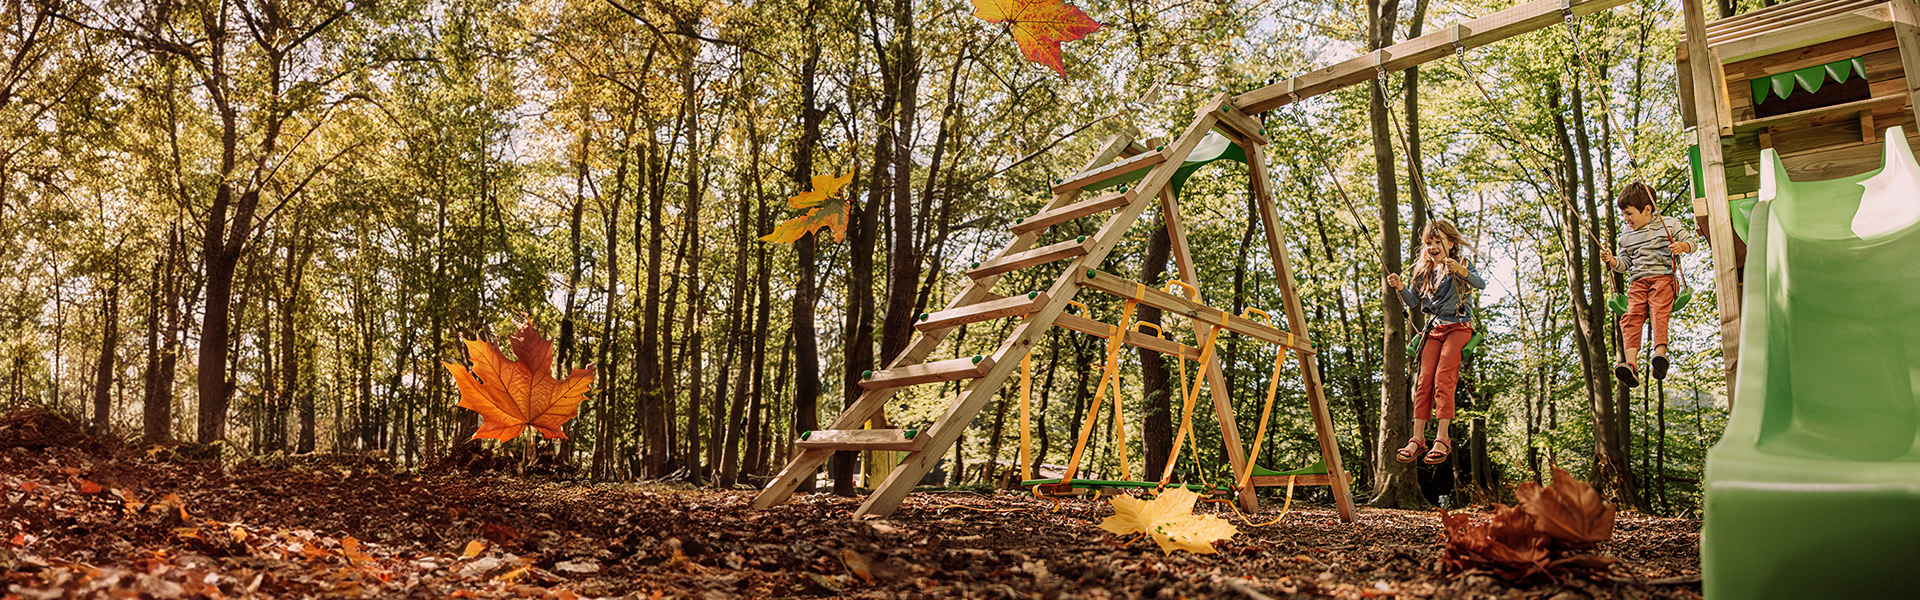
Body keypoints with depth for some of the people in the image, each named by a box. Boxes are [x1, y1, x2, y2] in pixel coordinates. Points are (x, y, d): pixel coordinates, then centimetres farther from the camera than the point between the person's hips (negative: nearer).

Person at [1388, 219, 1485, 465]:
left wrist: (1461, 271, -35)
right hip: (1434, 329, 4)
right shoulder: (1423, 272, 14)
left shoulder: (1461, 264, 1)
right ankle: (1418, 437, -12)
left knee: (1443, 378, -19)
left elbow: (1481, 284, -17)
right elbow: (1413, 303, 13)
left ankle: (1442, 439, -21)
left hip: (1458, 327, -4)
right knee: (1425, 379, -10)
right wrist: (1401, 288, -6)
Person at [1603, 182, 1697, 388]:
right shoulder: (1626, 236, 23)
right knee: (1632, 315, -23)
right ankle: (1631, 364, -41)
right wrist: (1613, 261, 4)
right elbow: (1626, 263, 26)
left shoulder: (1669, 224, 12)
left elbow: (1691, 241, 12)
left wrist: (1682, 246, -11)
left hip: (1664, 276, -3)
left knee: (1659, 310, -33)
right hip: (1638, 280, 3)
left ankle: (1660, 352, -48)